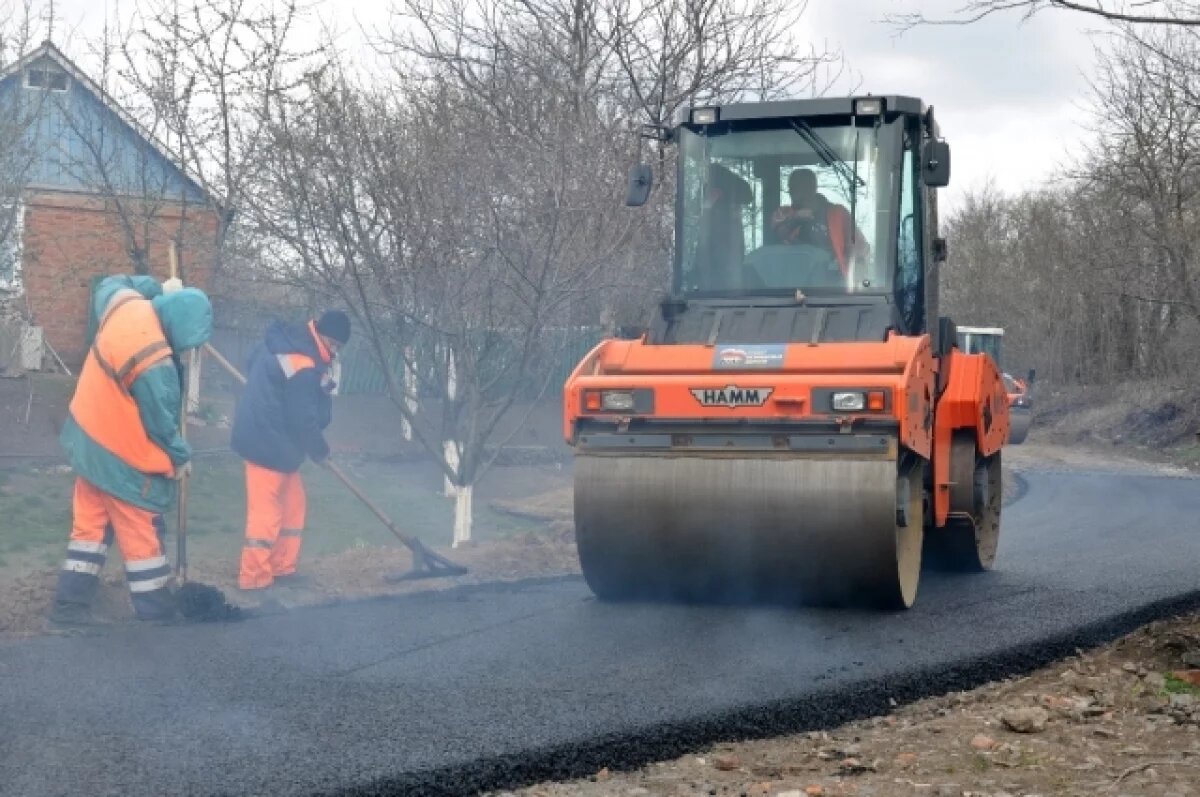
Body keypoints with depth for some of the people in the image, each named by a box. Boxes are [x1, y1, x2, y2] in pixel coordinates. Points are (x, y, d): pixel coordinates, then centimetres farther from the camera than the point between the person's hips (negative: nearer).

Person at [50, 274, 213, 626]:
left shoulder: (125, 303, -12)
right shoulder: (155, 364, -34)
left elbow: (109, 284, 15)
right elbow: (162, 423, -20)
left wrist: (151, 285, 15)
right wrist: (181, 457, -3)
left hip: (89, 438, 8)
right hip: (122, 458, -8)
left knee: (90, 524, 16)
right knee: (142, 536, 5)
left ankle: (70, 604, 19)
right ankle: (157, 613, 15)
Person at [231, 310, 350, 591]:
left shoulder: (285, 339, 6)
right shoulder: (303, 366, -24)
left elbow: (254, 361, 24)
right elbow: (302, 418, -21)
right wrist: (319, 450, -3)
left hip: (271, 437, 11)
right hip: (268, 441, -11)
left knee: (292, 503, 17)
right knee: (266, 510, -3)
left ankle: (281, 566, 24)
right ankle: (254, 576, 5)